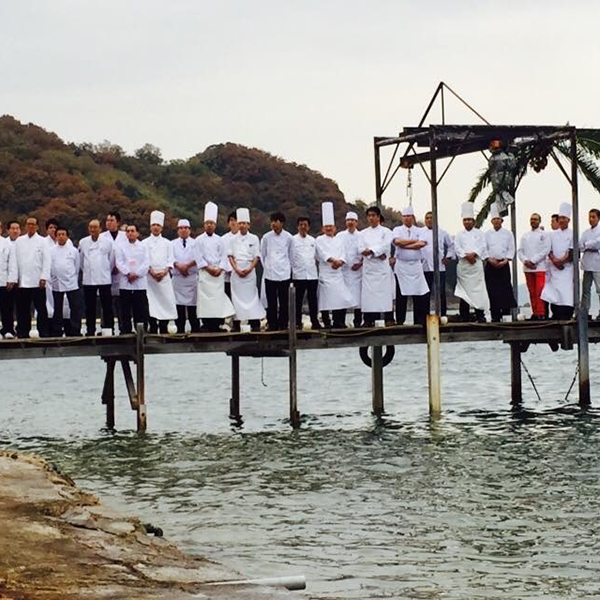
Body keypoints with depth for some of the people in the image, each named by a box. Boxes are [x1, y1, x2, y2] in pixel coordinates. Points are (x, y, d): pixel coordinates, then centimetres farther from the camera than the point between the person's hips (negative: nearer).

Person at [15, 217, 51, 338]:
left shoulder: (42, 241, 3)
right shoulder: (19, 241, 11)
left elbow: (46, 260, -2)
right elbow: (16, 260, 10)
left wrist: (44, 278, -10)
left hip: (37, 281, -3)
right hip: (22, 281, 3)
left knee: (41, 308, -1)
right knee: (23, 309, 4)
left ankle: (44, 332, 3)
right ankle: (23, 332, 9)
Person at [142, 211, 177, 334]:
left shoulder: (167, 243, 13)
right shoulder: (145, 243, 8)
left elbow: (170, 260, 7)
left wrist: (164, 272, -10)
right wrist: (152, 272, -13)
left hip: (164, 277, 1)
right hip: (149, 277, -1)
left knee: (166, 301, -4)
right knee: (151, 304, -7)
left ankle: (164, 329, 2)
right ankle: (153, 329, -4)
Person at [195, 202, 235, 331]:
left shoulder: (219, 240, 11)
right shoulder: (199, 240, 5)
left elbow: (224, 256, 7)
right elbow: (199, 257, -1)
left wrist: (220, 269, -8)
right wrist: (208, 268, -10)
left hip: (218, 272, 2)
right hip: (205, 273, -2)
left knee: (218, 297, -3)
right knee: (205, 298, -7)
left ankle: (216, 324, 0)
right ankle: (207, 324, -4)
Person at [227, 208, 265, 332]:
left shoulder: (254, 239, 6)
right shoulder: (233, 239, 8)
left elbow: (256, 257, 3)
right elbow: (230, 256, 4)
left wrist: (249, 269, -10)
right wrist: (237, 270, -9)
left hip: (250, 272, -1)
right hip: (236, 272, 1)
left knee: (251, 296, -6)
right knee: (236, 297, -1)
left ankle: (255, 324, -6)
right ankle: (236, 324, 3)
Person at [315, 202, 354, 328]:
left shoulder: (338, 241, 18)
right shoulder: (320, 240, 5)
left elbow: (343, 255, 7)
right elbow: (322, 253, -10)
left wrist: (339, 262, -14)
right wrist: (333, 260, -24)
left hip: (338, 273, 4)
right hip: (325, 274, -4)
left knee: (342, 298, -2)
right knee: (326, 301, -7)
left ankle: (339, 324, 5)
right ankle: (327, 324, -1)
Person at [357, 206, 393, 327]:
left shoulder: (386, 232, 8)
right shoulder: (363, 233, 15)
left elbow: (385, 247, -7)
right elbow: (361, 249, 2)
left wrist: (370, 251, -15)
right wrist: (378, 254, -10)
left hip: (382, 267, -2)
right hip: (368, 267, 2)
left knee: (384, 292, -7)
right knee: (368, 293, -5)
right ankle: (369, 320, -5)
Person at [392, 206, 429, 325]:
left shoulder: (418, 231, 11)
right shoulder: (397, 230, 7)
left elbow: (422, 244, -7)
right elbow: (397, 241, -14)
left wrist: (405, 245, -9)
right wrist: (414, 241, -6)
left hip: (416, 265, 2)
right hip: (402, 265, -2)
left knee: (420, 295, -3)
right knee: (401, 296, -2)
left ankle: (419, 320, 2)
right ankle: (400, 322, 3)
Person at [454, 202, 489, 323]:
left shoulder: (479, 234, 11)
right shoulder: (459, 235, 12)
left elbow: (482, 247, 1)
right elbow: (457, 248, 0)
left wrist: (474, 254, -15)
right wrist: (467, 256, -13)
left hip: (476, 263, -1)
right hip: (463, 265, 1)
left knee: (478, 288, -7)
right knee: (464, 289, -1)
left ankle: (480, 315, -6)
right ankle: (465, 316, 2)